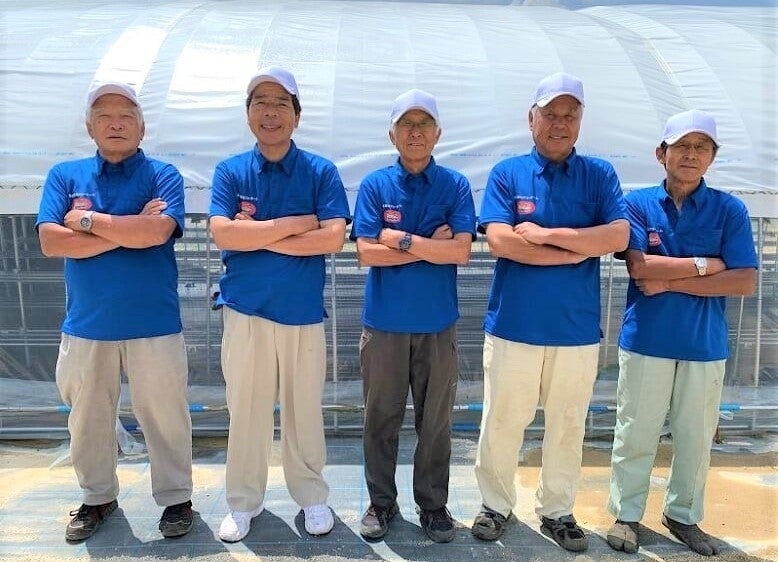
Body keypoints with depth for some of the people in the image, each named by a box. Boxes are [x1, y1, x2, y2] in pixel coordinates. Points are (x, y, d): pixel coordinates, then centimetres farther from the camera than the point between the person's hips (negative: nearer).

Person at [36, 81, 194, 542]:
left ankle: (176, 498, 26)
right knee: (88, 419, 16)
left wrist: (87, 219, -10)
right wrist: (128, 230, -13)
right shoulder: (65, 175, 6)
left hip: (153, 324, -3)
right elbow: (51, 242, -7)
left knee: (165, 417, 8)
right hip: (86, 325, 3)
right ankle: (98, 497, 37)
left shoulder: (163, 175, -1)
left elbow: (156, 232, -19)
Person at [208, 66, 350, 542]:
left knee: (304, 410, 10)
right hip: (245, 311, 1)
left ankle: (312, 496, 30)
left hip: (304, 312, -1)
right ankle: (244, 502, 29)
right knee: (246, 411, 11)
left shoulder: (321, 172, -1)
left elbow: (334, 238, -14)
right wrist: (296, 224, -15)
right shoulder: (230, 171, 4)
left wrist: (257, 235, -12)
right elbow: (223, 234, -11)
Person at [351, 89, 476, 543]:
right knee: (381, 418, 10)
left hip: (438, 323, 0)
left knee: (436, 420, 10)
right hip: (384, 321, 0)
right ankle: (382, 502, 28)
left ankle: (434, 504, 28)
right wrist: (431, 245, -11)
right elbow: (367, 253, -9)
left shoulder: (455, 185, 2)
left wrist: (402, 239, -12)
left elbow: (462, 252, -10)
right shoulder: (375, 185, 1)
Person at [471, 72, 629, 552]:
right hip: (514, 325, -1)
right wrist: (578, 251, -11)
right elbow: (500, 241, -12)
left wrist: (546, 234, -14)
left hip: (578, 328, 2)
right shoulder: (507, 173, 1)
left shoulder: (600, 174, 6)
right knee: (502, 423, 8)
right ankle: (496, 505, 29)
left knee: (568, 427, 13)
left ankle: (558, 511, 32)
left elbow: (619, 237, -8)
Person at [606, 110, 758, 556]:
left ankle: (683, 515, 34)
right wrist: (705, 264, -11)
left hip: (705, 344, 2)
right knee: (636, 434, 8)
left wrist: (669, 281, -13)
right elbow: (639, 267, -14)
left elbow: (745, 282, -8)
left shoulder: (730, 209, 0)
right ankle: (627, 515, 25)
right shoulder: (638, 203, -2)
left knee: (696, 437, 14)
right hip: (646, 340, -1)